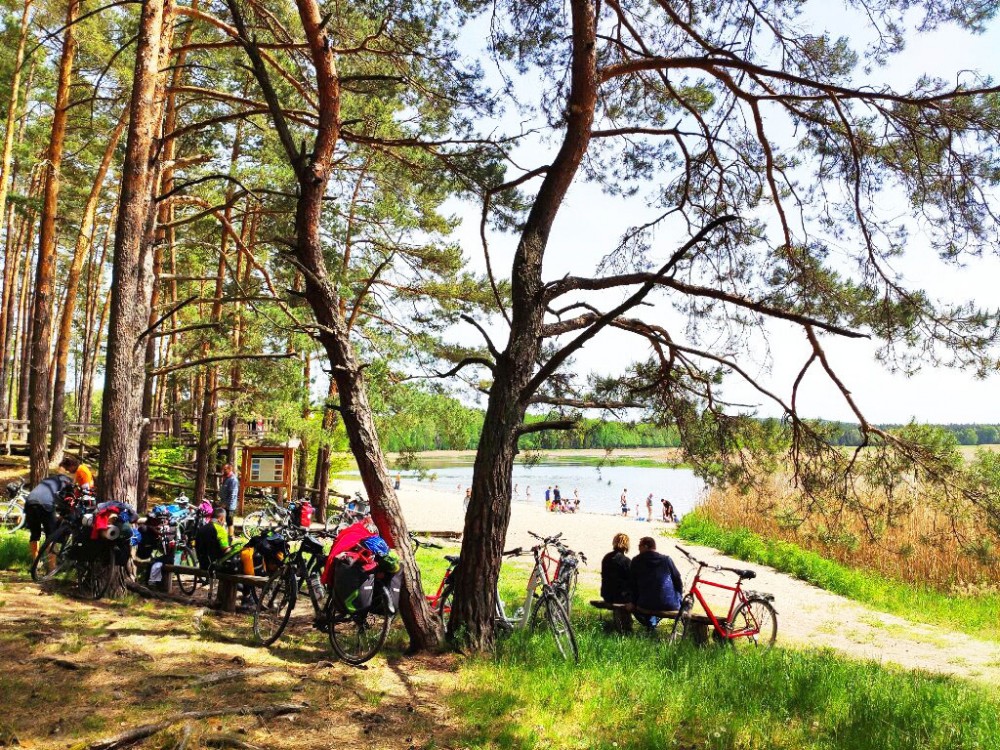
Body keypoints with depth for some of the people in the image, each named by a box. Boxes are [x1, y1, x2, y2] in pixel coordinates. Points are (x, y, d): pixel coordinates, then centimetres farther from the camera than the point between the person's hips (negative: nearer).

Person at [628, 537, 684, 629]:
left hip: (646, 605, 0)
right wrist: (679, 596, 24)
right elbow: (678, 580, 6)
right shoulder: (666, 560, -2)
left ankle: (650, 622, 19)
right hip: (670, 605, 0)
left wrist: (634, 603, 15)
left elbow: (632, 585, 3)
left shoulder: (636, 561, -2)